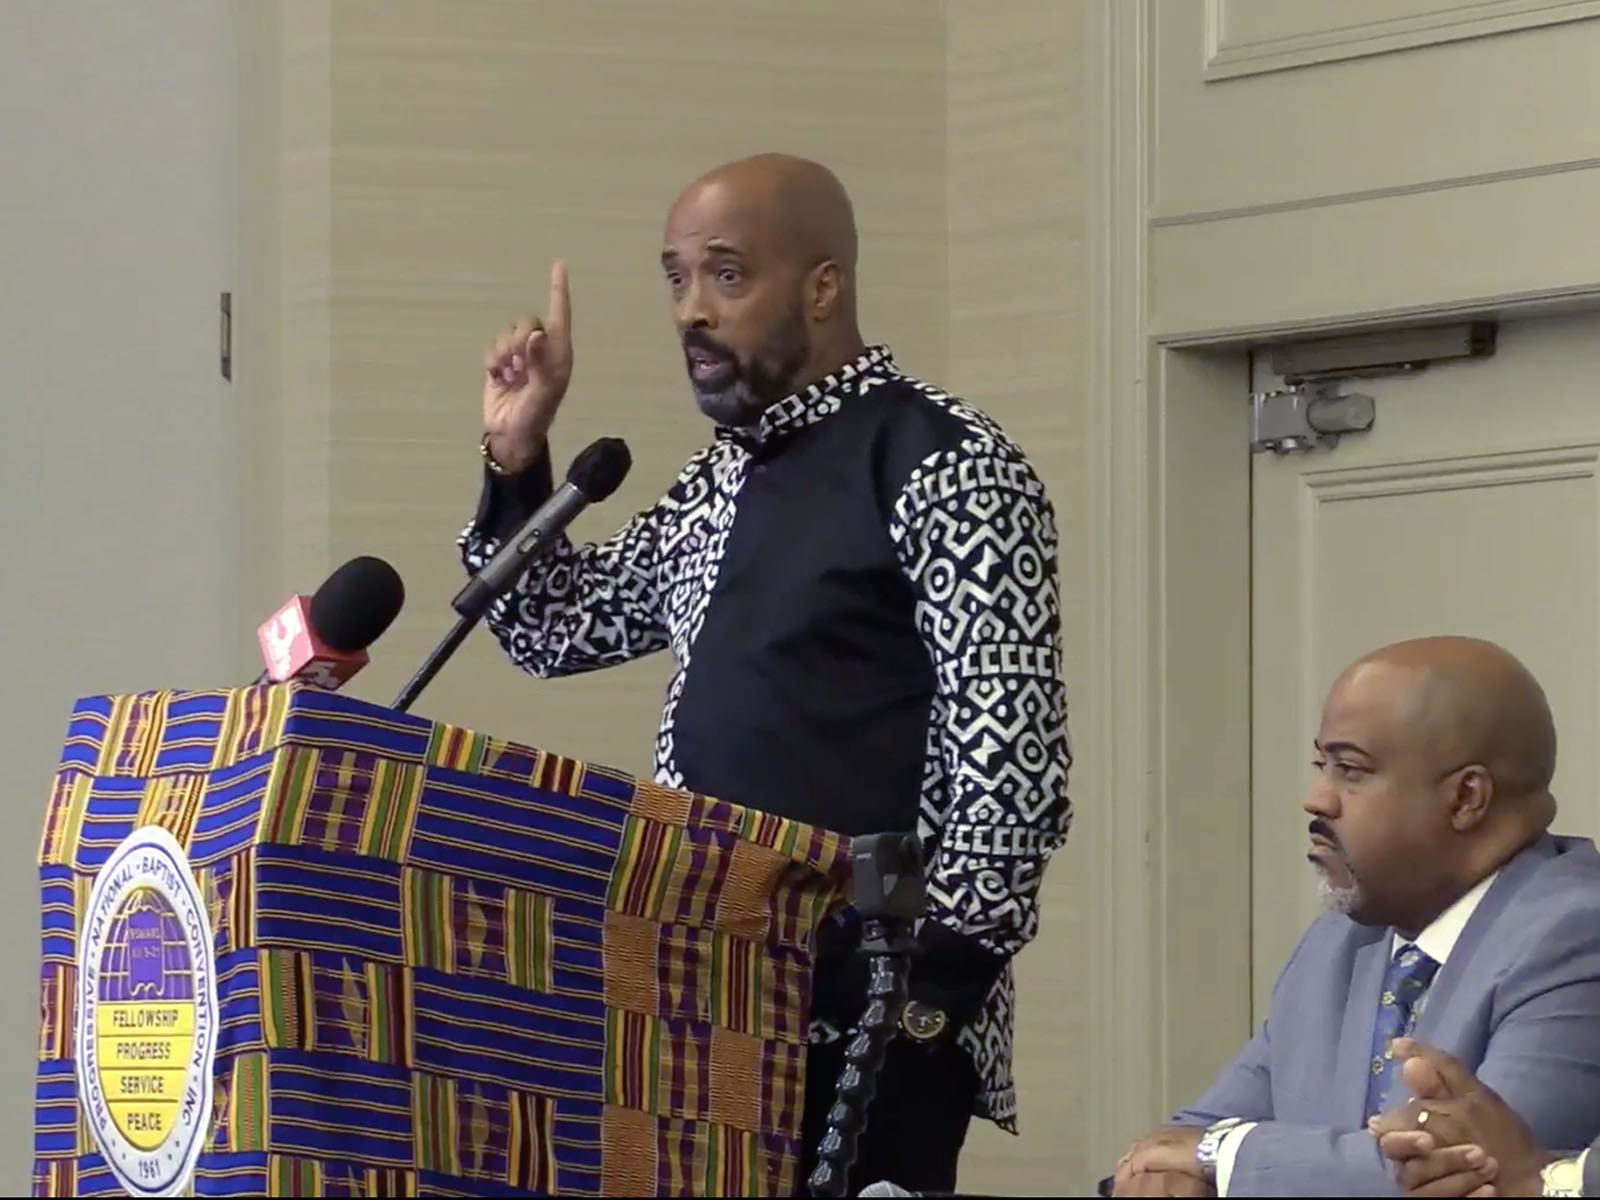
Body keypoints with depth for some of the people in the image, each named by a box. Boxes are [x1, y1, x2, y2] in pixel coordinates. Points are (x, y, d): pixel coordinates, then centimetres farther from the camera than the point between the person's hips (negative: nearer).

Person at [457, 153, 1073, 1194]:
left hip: (871, 1008, -8)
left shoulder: (945, 466, -9)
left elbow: (1011, 752, -15)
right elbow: (556, 630, 28)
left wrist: (940, 980, -19)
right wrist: (517, 455, 13)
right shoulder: (723, 481, 17)